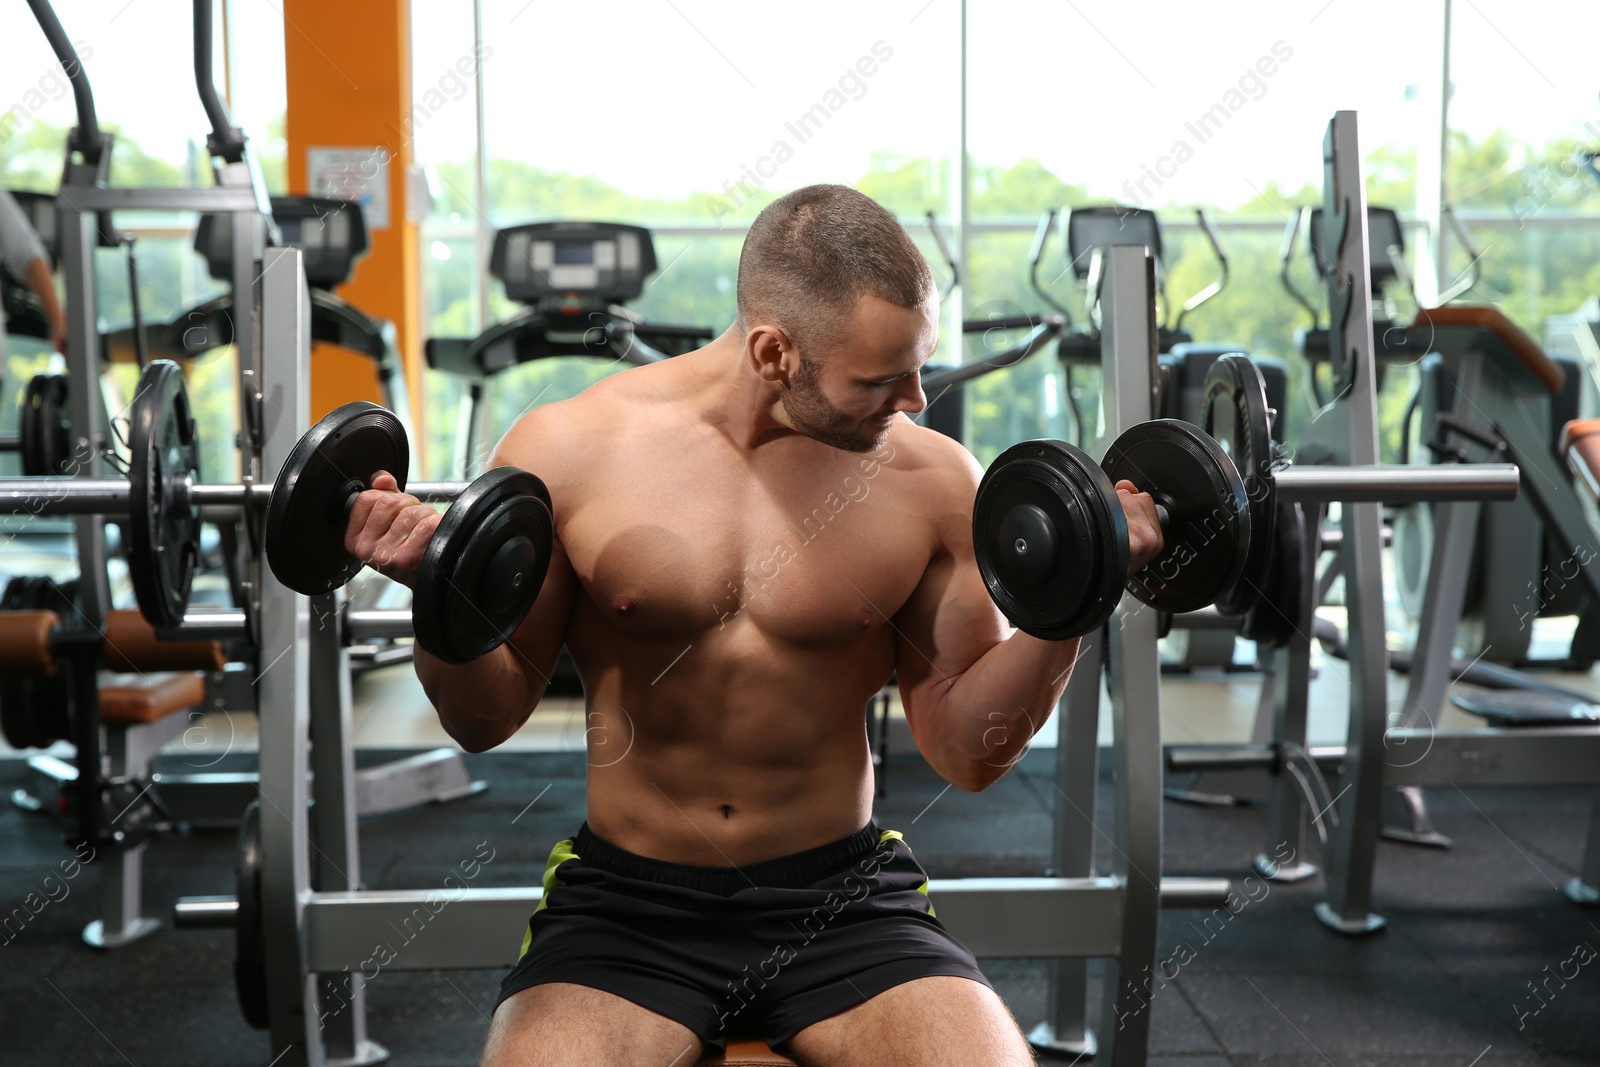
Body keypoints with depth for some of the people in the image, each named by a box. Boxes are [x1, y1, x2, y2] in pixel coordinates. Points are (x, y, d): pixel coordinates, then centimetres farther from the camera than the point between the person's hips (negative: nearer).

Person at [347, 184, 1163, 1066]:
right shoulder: (567, 452, -8)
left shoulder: (931, 481, -5)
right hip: (627, 903, -1)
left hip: (844, 902, 1)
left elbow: (967, 752, 1)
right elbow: (487, 719, 1)